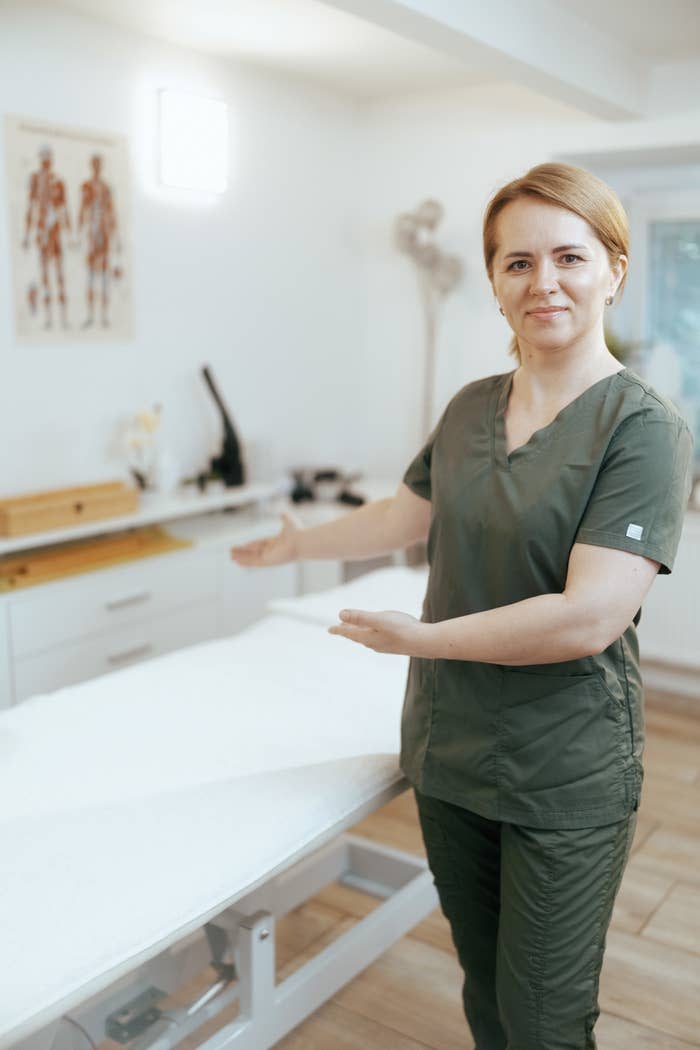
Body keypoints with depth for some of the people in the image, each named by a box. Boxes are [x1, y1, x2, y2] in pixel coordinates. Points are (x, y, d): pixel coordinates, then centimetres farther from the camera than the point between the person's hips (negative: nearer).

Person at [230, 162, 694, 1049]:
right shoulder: (470, 408, 3)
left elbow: (589, 618, -25)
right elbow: (406, 515, 19)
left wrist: (421, 637, -16)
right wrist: (298, 542, 32)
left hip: (563, 782, -5)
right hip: (448, 753, 6)